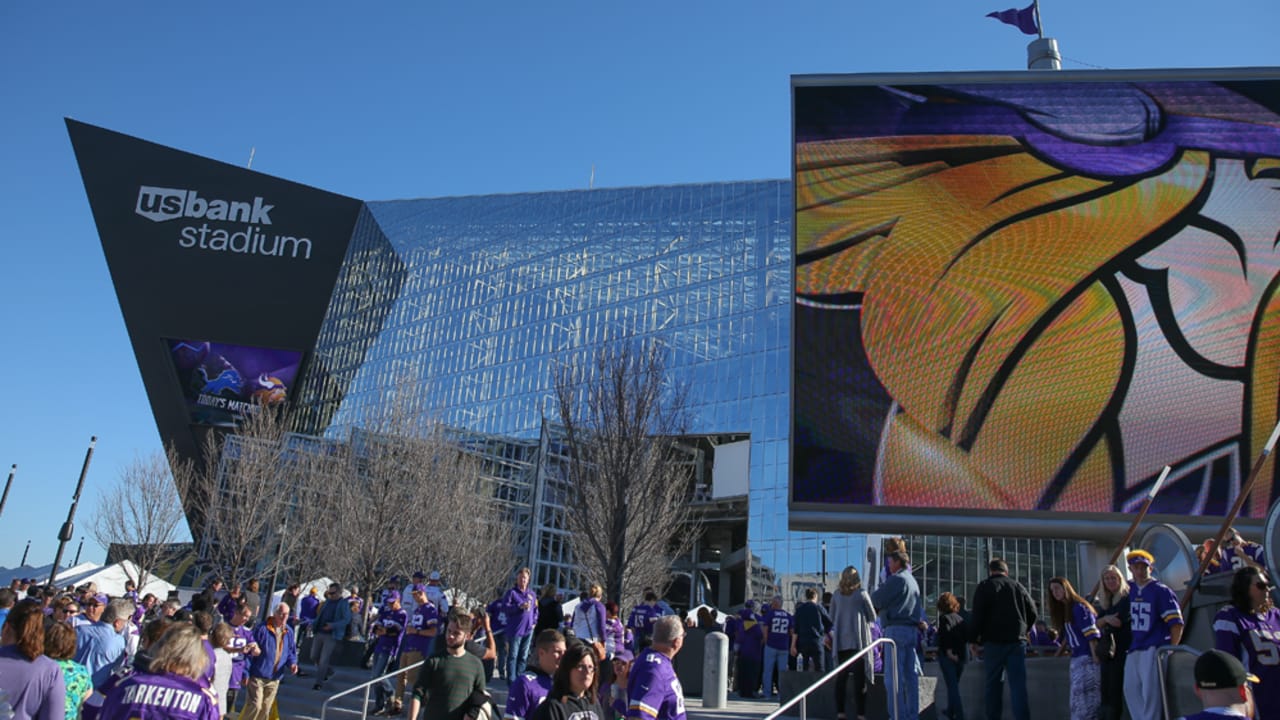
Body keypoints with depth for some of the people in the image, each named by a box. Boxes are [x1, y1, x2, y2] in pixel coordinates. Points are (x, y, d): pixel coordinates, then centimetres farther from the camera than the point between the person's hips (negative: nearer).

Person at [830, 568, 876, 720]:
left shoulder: (836, 594, 7)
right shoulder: (862, 594, -2)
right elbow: (873, 617, 5)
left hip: (840, 641, 3)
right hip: (858, 641, -3)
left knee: (841, 677, 7)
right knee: (860, 678, -2)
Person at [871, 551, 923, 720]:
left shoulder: (896, 579, -8)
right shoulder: (912, 581, 21)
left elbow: (876, 600, -7)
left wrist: (879, 588, 9)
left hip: (896, 628, -9)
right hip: (912, 629, 9)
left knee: (895, 676, -6)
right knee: (911, 674, 8)